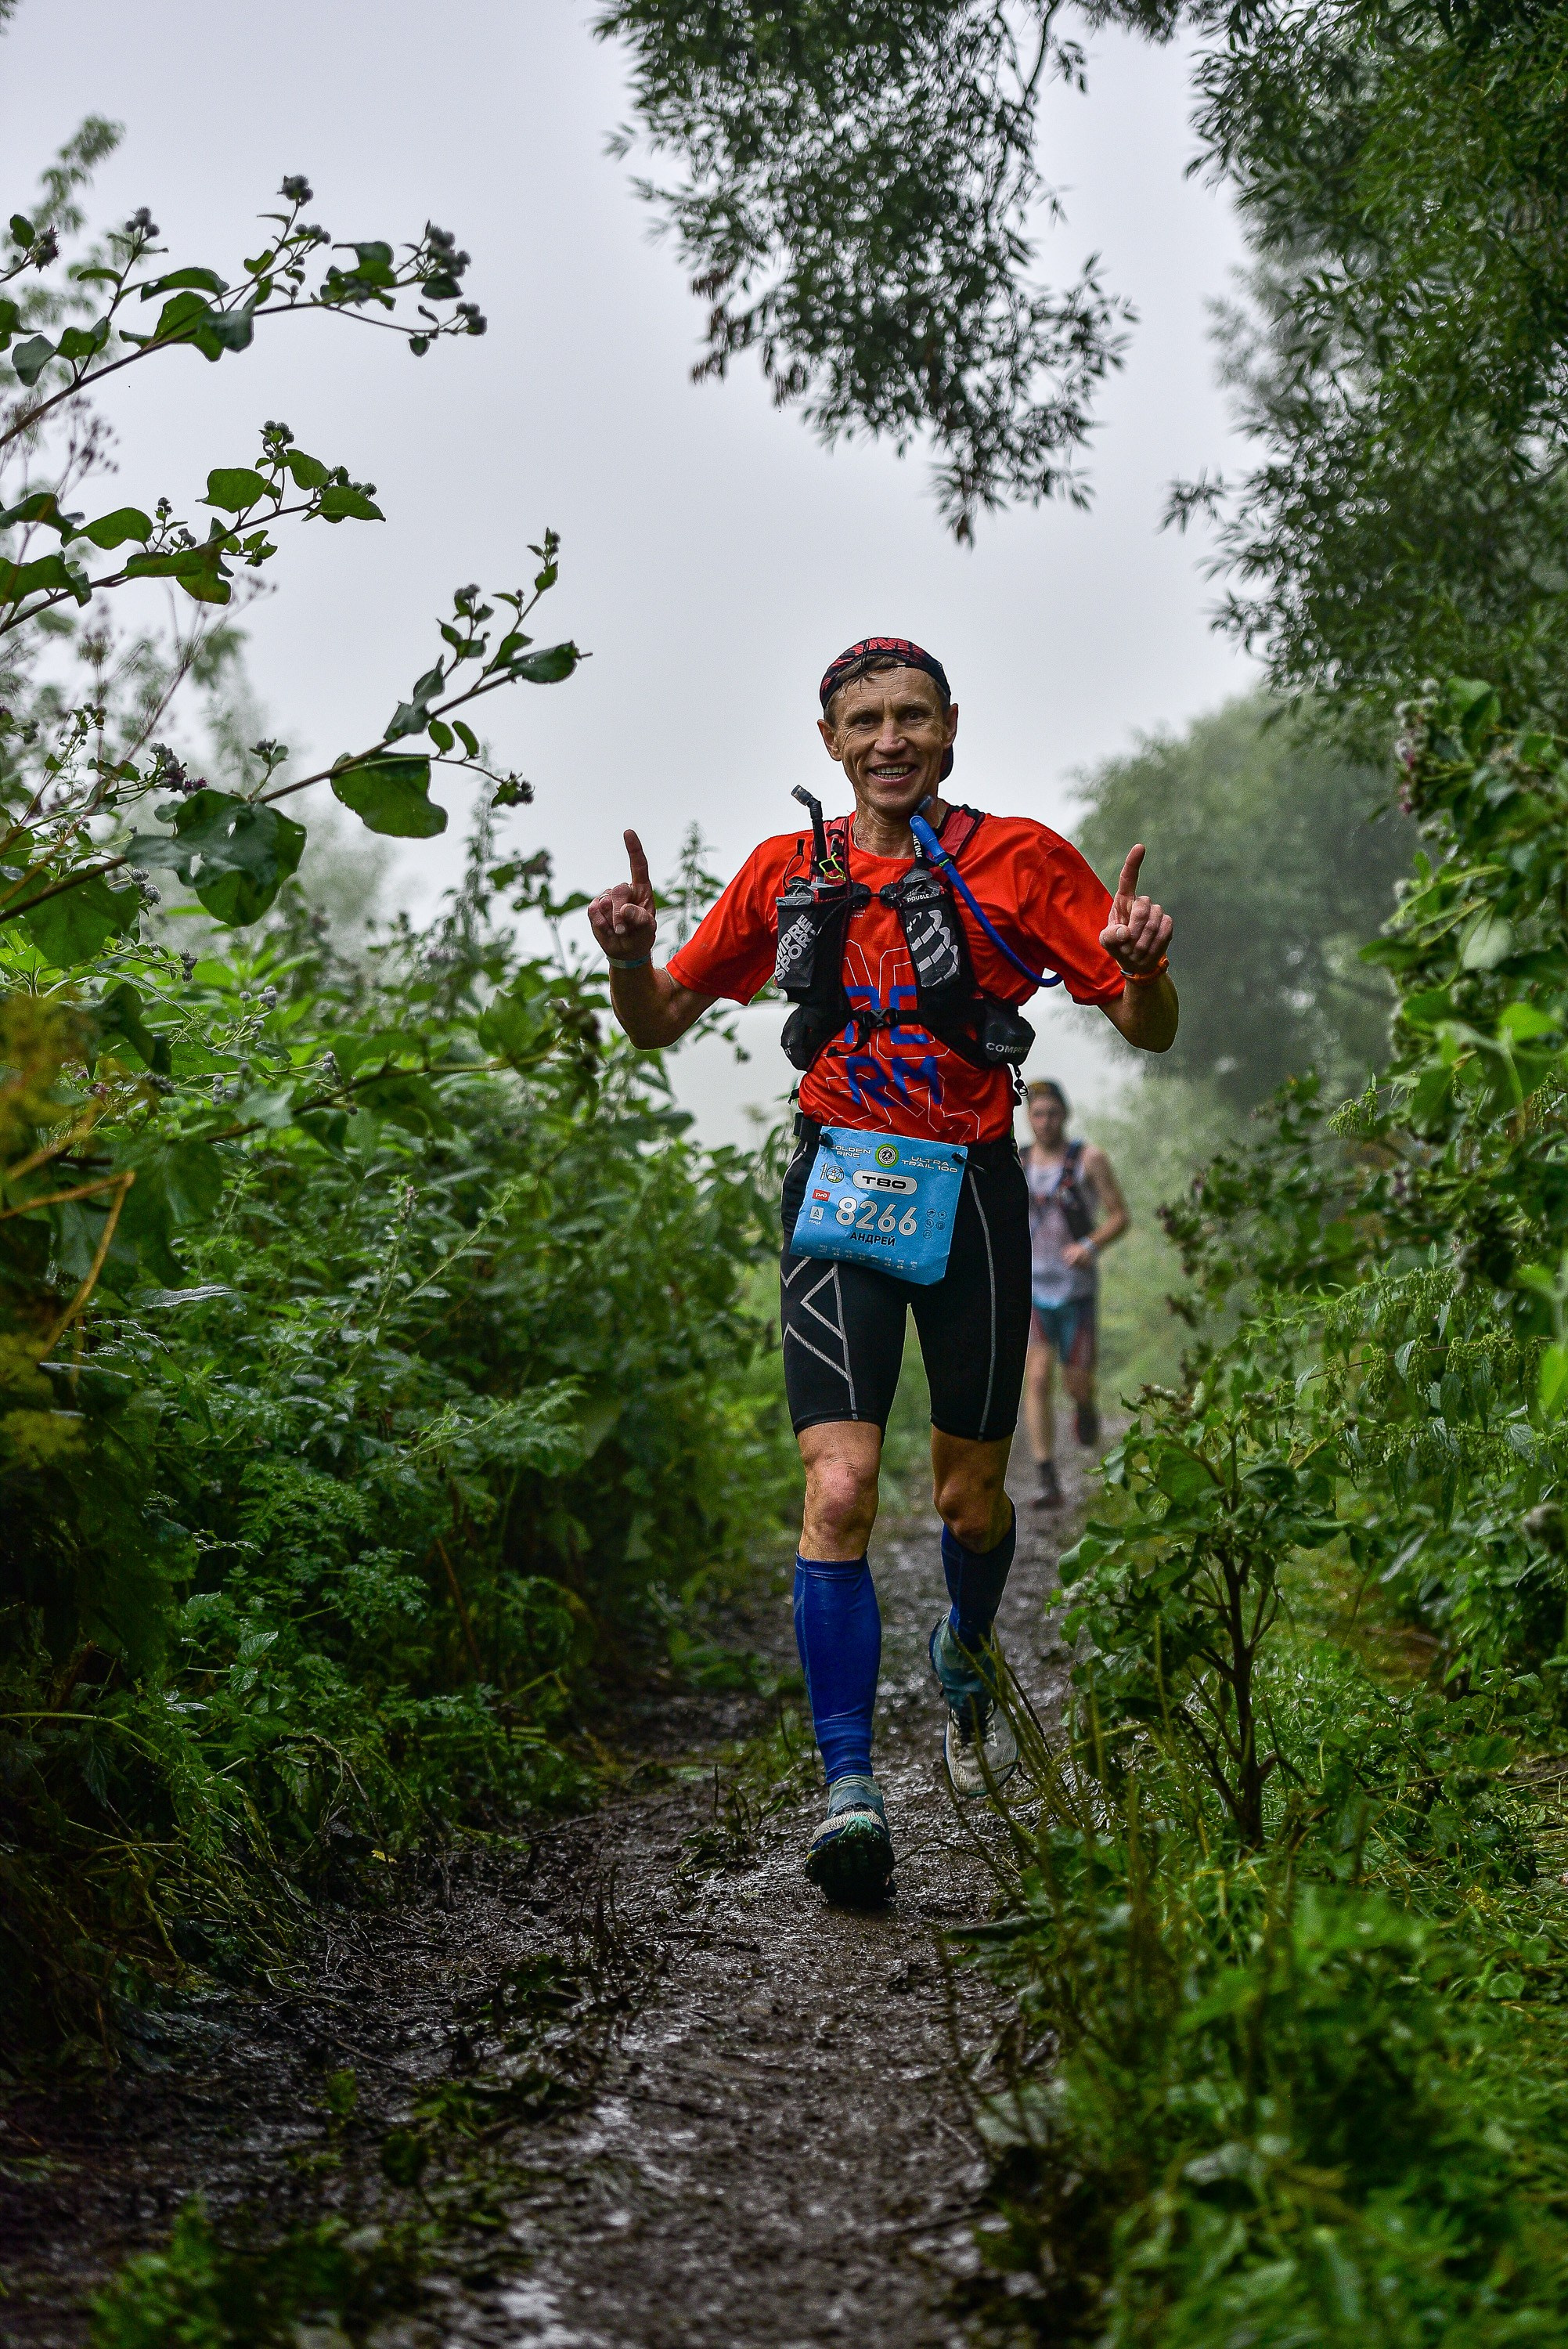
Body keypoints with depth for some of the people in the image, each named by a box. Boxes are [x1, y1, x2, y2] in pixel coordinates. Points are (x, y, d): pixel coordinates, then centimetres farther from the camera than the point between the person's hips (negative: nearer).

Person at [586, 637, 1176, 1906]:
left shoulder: (1020, 858, -1)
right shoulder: (786, 871, 6)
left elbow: (1151, 1030, 0)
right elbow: (660, 1023, 12)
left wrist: (1141, 965, -23)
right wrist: (629, 954, -10)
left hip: (971, 1193, 0)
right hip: (839, 1191, 0)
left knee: (969, 1498, 11)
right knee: (839, 1489, -16)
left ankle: (968, 1658, 45)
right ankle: (850, 1789, -10)